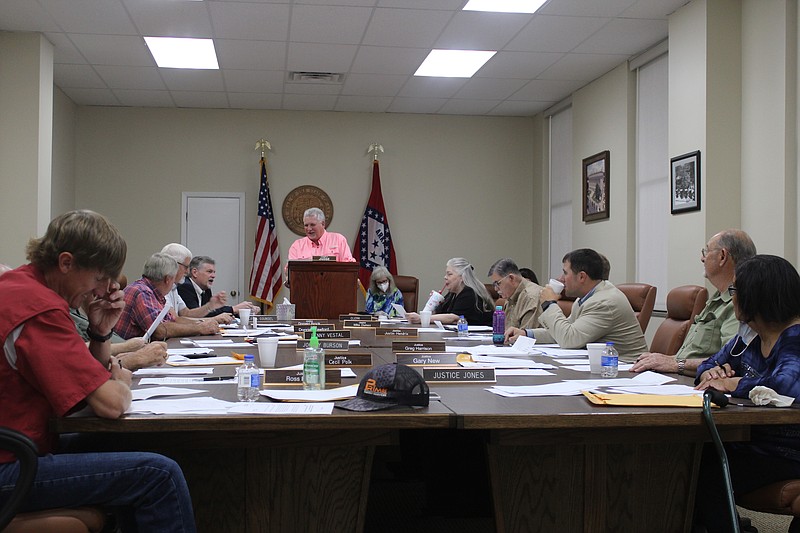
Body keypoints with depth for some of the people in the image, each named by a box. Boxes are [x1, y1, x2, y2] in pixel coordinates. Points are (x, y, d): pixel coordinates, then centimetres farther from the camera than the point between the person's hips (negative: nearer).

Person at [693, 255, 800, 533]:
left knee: (704, 476, -25)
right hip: (746, 441, 8)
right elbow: (710, 364, 18)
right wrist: (711, 373, -6)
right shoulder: (749, 334, 8)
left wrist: (731, 383, -24)